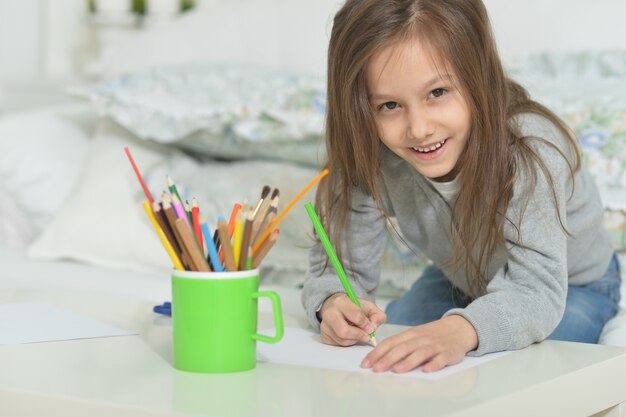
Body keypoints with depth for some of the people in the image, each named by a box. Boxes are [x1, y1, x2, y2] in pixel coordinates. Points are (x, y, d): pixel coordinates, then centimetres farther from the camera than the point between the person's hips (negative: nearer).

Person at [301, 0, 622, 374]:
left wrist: (460, 330, -69)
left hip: (572, 286, -3)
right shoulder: (371, 160, -26)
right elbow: (339, 263, -21)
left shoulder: (531, 150, -39)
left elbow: (537, 290, -48)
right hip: (460, 283, 4)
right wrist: (332, 302, -47)